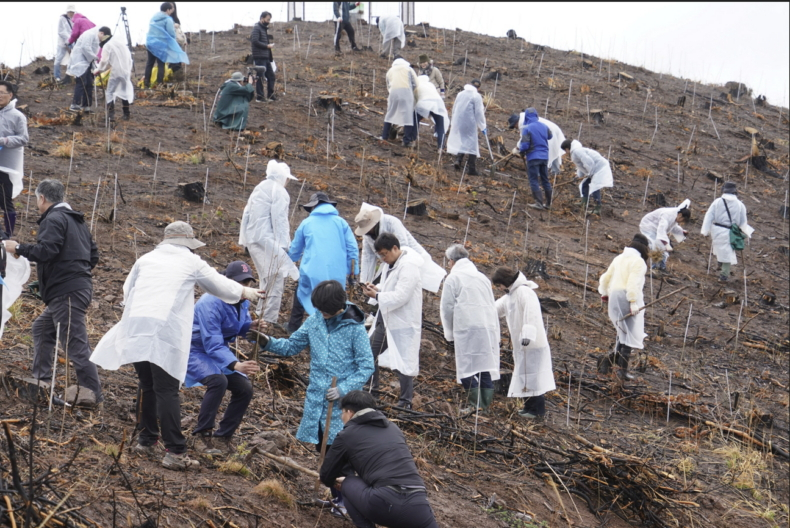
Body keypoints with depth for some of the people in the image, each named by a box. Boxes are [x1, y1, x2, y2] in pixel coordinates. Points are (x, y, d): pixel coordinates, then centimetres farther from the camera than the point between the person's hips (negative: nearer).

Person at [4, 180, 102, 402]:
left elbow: (45, 251, -21)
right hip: (80, 286, 10)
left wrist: (18, 248, -8)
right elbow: (93, 255, 21)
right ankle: (41, 380, 23)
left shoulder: (53, 220, -9)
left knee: (76, 344, -10)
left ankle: (93, 393, -11)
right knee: (42, 328, 22)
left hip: (67, 292, -10)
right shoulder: (77, 220, 20)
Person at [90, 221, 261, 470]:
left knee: (146, 385, 18)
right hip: (166, 331, -4)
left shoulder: (146, 259, 19)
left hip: (135, 326, 4)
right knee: (167, 390, -6)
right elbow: (221, 286, 21)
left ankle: (146, 440, 25)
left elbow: (127, 290, 28)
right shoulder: (192, 263, 10)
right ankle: (175, 451, -9)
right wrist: (245, 292, 39)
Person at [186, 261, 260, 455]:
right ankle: (202, 435, -22)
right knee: (218, 380, -33)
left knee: (244, 389, -5)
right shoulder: (211, 303, -29)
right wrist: (236, 365, -49)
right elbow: (212, 345, -34)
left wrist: (252, 326, -16)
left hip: (220, 351, 8)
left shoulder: (242, 302, -5)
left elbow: (241, 329, 10)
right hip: (195, 350, -8)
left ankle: (224, 436, 9)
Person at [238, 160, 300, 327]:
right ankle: (269, 319, -13)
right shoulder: (279, 191, -8)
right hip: (268, 240, -9)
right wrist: (283, 243, -15)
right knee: (275, 278, -9)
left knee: (267, 279, 17)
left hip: (253, 239, 9)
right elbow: (279, 219, -14)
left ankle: (261, 313, 17)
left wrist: (243, 239, 23)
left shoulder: (258, 189, 20)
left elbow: (246, 214, 21)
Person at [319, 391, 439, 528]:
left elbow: (327, 476, 25)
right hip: (417, 504, 4)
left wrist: (340, 483, 47)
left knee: (347, 484, 22)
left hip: (384, 504, -4)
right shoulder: (393, 428, 27)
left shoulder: (346, 435, 13)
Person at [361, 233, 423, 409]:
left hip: (402, 323, -10)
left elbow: (400, 296, -27)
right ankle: (372, 390, 33)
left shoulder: (408, 267, -22)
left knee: (403, 362, -2)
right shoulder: (391, 263, 8)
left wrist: (376, 295, -20)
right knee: (369, 352, 17)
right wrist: (376, 287, -1)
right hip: (385, 318, 10)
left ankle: (406, 401, 11)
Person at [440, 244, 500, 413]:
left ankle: (476, 405, -11)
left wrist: (450, 334, 10)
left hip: (466, 330, -6)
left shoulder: (453, 278, 2)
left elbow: (447, 308, 0)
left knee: (466, 369, -3)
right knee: (486, 370, 7)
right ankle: (486, 405, 6)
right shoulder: (483, 277, 21)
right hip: (489, 329, 6)